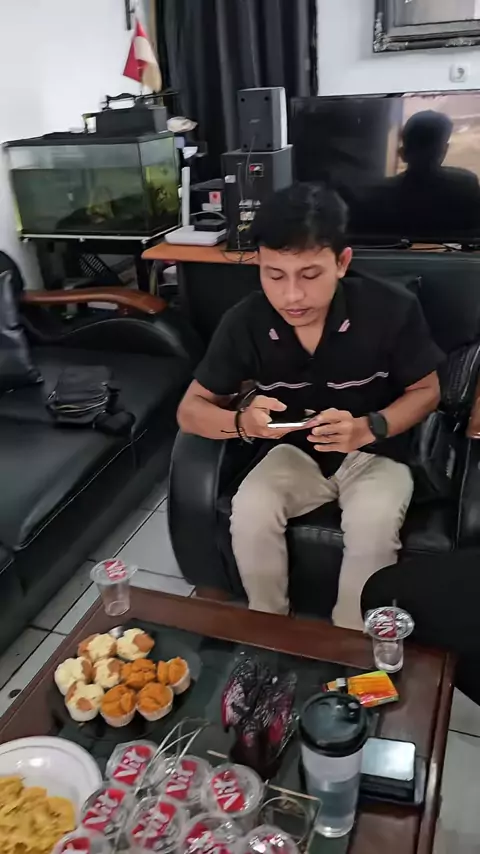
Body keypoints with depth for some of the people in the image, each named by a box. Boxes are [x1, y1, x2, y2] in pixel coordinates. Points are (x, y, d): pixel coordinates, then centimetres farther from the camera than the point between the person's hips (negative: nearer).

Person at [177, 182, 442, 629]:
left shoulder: (392, 309, -22)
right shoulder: (245, 323, -17)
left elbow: (425, 390, -6)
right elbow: (190, 410, -9)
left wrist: (368, 428, -27)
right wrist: (242, 423, -33)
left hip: (374, 454, -1)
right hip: (295, 453, 2)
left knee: (373, 525, -31)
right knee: (249, 512, -27)